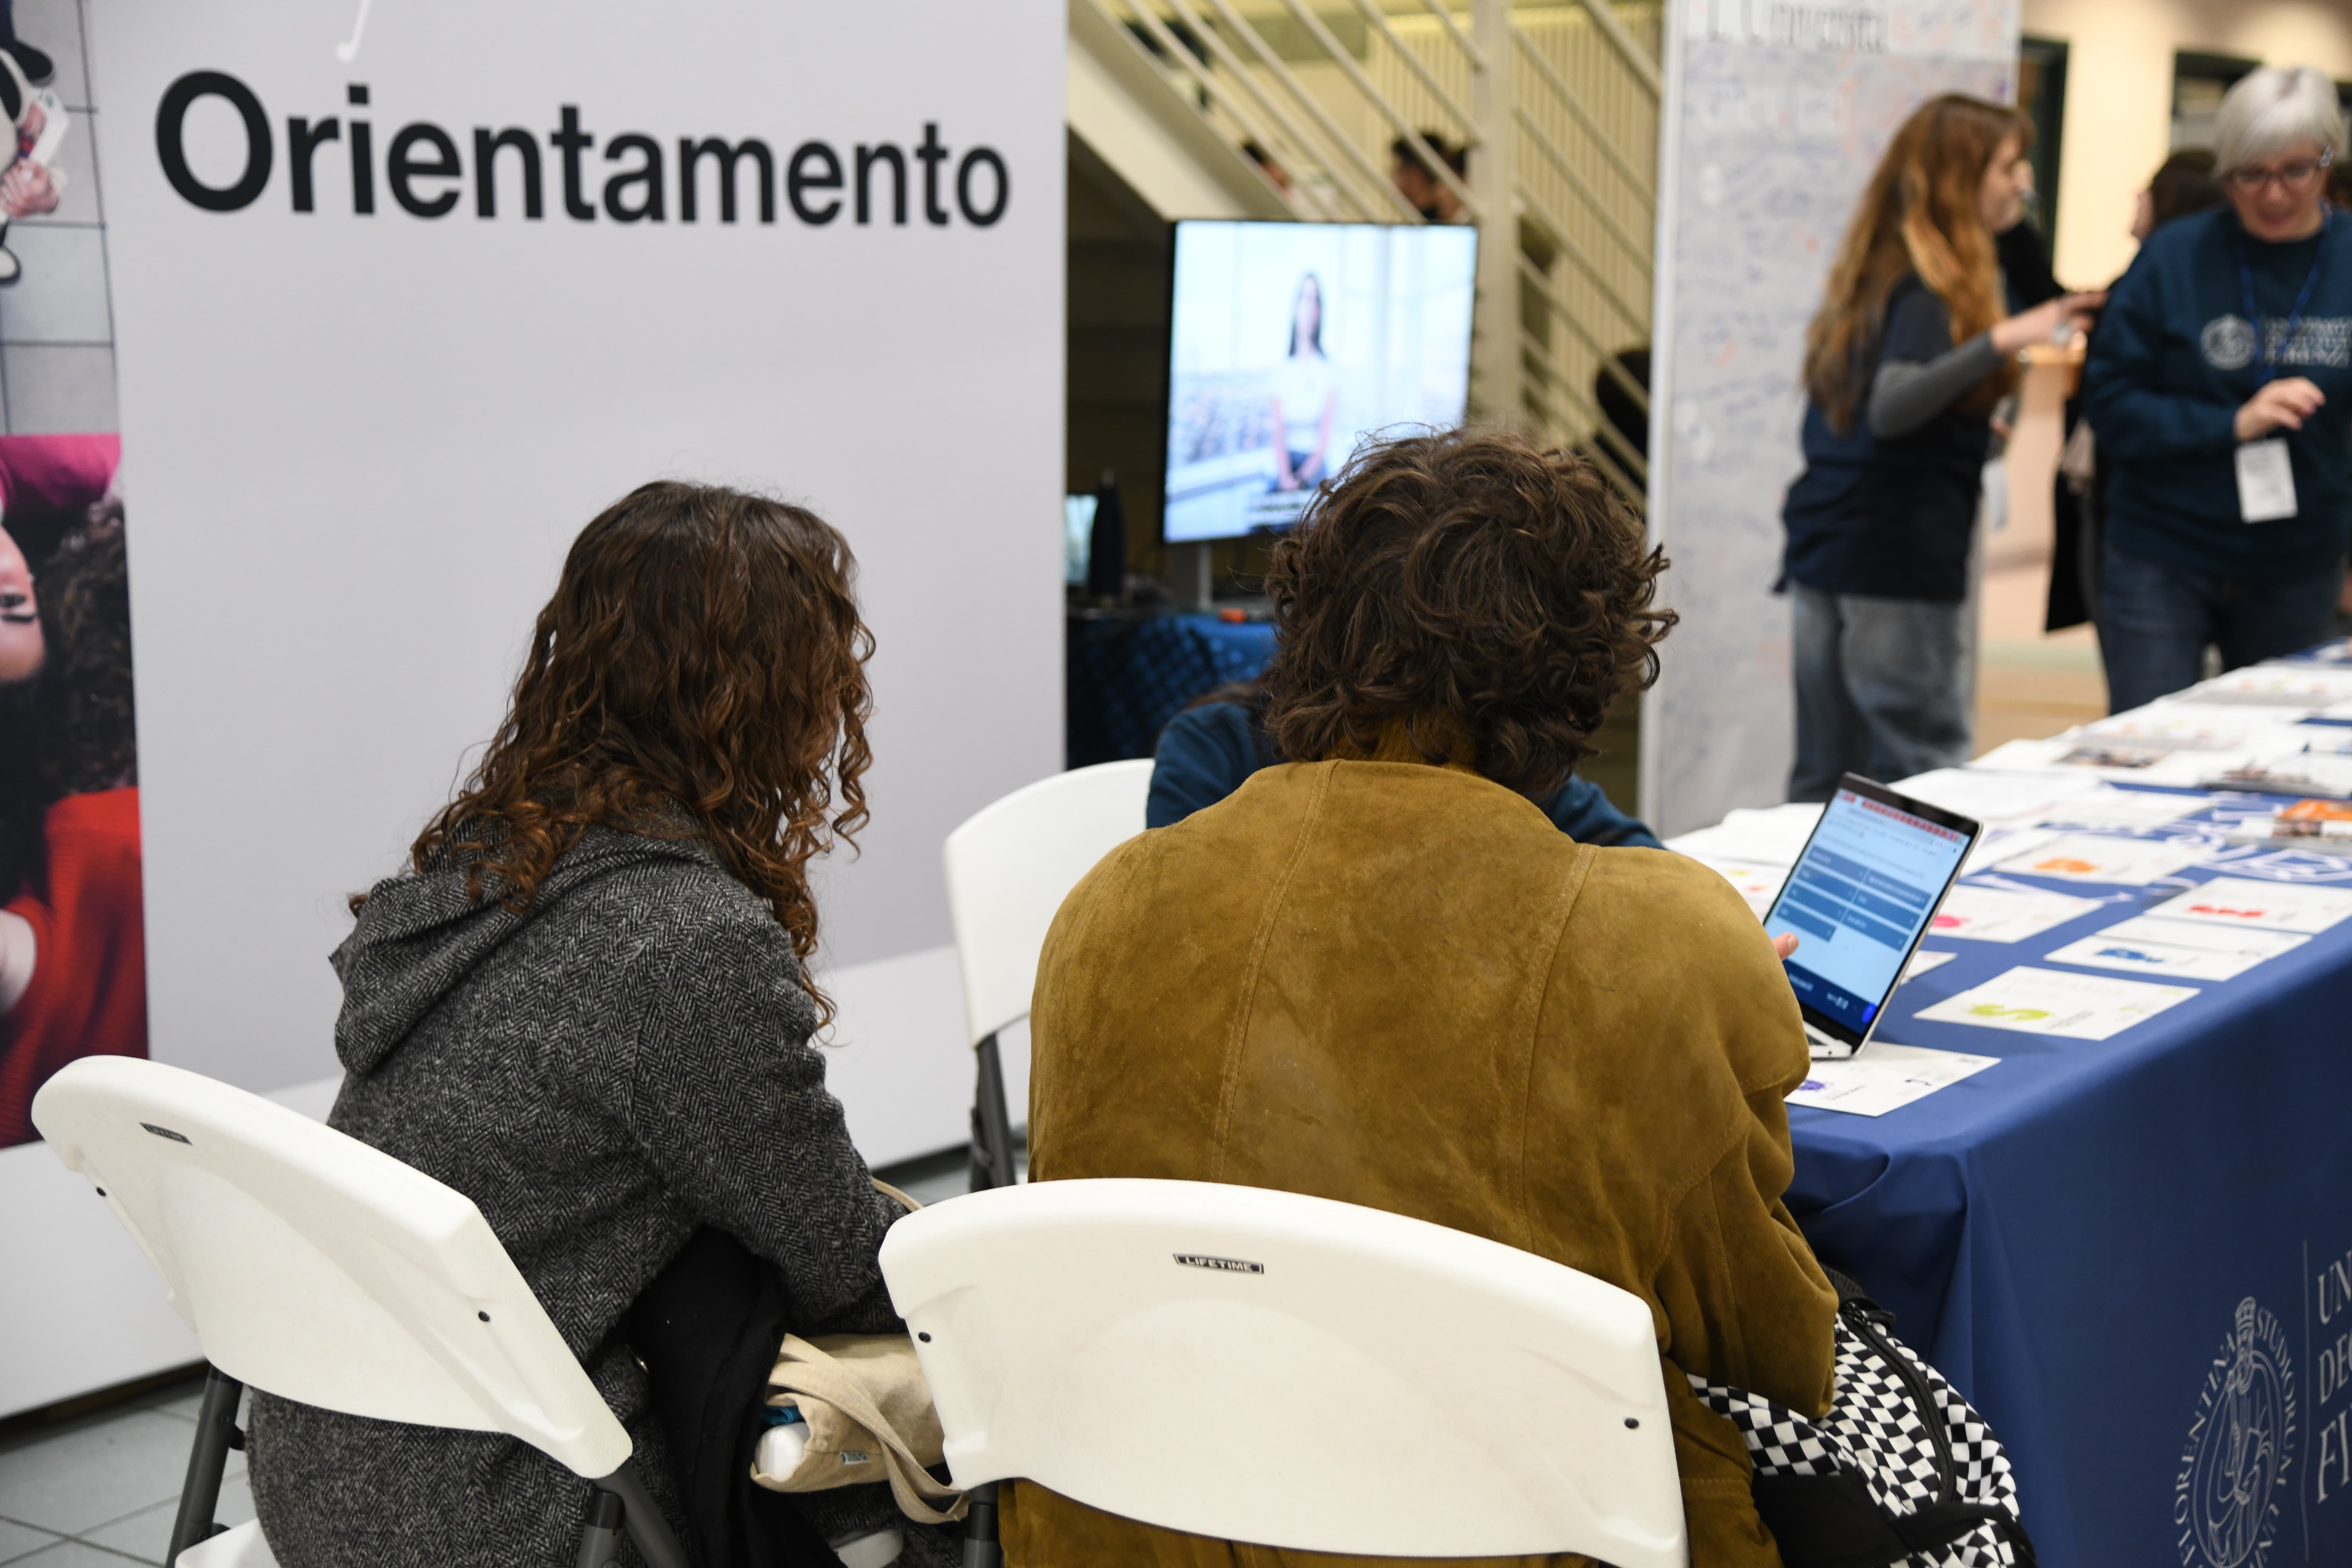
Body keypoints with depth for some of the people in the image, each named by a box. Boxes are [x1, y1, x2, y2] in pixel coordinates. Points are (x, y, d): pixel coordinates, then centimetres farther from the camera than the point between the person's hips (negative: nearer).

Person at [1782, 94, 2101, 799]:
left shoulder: (1877, 269, 15)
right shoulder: (1934, 287, -12)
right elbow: (1889, 409, -28)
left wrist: (1968, 432, 29)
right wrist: (2000, 341, -36)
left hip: (1822, 555, 9)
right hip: (1899, 564, -9)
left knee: (1825, 778, 11)